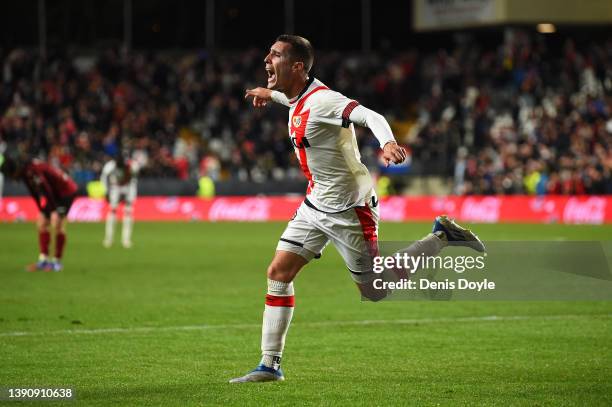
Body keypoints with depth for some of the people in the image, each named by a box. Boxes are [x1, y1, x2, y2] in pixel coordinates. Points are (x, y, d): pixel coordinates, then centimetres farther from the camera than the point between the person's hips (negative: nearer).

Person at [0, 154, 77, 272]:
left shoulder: (32, 171, -30)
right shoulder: (25, 173, -1)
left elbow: (46, 191, -29)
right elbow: (35, 194, 9)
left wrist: (54, 212, -25)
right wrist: (42, 210, 10)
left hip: (67, 191, -10)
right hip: (55, 194, 10)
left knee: (57, 224, -16)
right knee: (42, 224, 5)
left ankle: (57, 261, -9)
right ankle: (43, 259, 7)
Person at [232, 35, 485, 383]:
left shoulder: (321, 100, -23)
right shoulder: (298, 99, 4)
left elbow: (371, 116, -38)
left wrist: (389, 143, -59)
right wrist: (270, 94, 51)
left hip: (348, 208, -9)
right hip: (316, 205, 9)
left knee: (376, 290, 0)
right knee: (278, 273, 0)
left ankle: (442, 237, 14)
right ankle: (270, 365, 5)